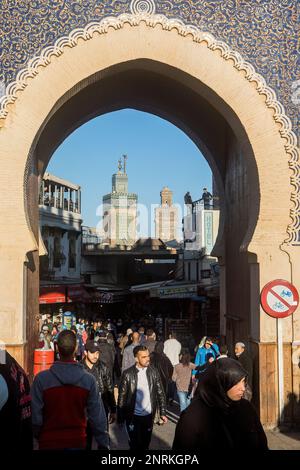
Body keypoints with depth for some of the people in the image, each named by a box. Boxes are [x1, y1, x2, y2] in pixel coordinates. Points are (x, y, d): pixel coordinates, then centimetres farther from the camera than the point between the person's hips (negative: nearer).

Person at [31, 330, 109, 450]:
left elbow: (35, 416, -12)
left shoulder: (41, 379, -16)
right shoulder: (89, 379, -12)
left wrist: (37, 436, 7)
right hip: (78, 441, 1)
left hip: (49, 441, -1)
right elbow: (98, 417, -10)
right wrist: (103, 444, 1)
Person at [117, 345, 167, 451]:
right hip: (133, 416, -2)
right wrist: (120, 418, -2)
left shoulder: (153, 372, -2)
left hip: (149, 416, 3)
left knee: (145, 444, 13)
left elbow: (160, 393, 4)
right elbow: (122, 397, -4)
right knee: (135, 444, 5)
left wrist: (162, 413, 1)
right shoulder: (128, 374, -9)